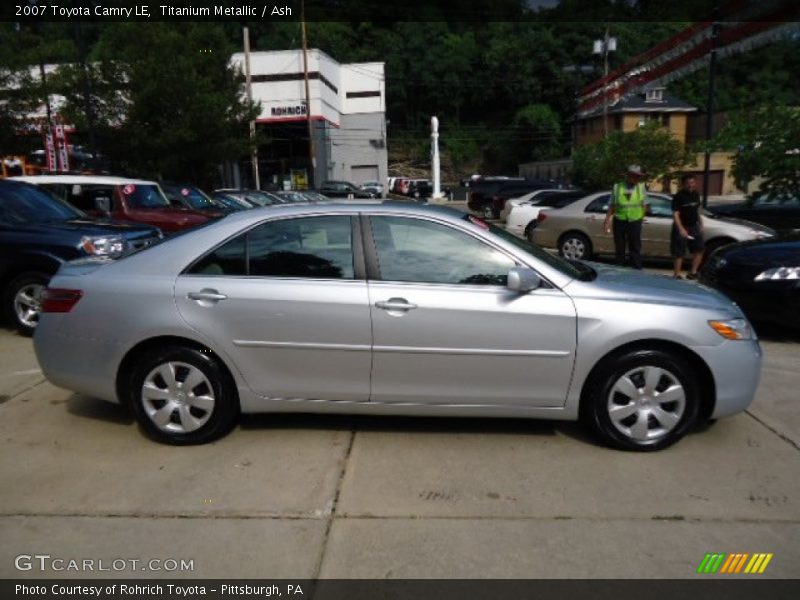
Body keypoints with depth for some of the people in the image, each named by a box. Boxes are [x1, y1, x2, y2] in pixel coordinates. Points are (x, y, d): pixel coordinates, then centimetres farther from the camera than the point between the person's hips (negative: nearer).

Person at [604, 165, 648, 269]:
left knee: (635, 248, 3)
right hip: (619, 221, 0)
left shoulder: (641, 188, 5)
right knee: (619, 248, 7)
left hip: (635, 222, 0)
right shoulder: (617, 187, 2)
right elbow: (612, 205, 2)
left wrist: (642, 217, 0)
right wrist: (607, 219, -7)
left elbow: (644, 205, 8)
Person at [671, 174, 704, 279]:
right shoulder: (679, 196, -13)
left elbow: (697, 210, 19)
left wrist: (701, 224, 16)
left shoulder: (696, 194, 9)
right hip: (682, 228, -7)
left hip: (694, 227, 7)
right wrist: (681, 229, -28)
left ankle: (692, 272, 18)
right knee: (679, 253, -2)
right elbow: (675, 214, -19)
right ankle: (677, 275, 6)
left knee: (699, 250, 7)